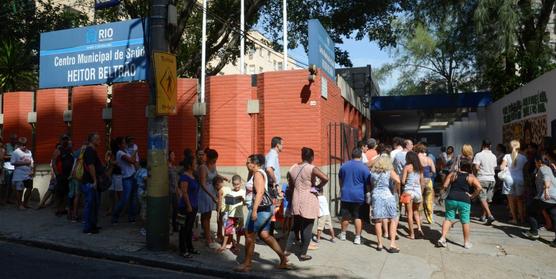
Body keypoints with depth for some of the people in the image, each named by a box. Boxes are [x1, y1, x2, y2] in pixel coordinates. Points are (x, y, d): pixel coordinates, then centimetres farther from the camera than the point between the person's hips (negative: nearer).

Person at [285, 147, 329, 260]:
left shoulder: (292, 168, 5)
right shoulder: (312, 168, -14)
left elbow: (291, 186, 12)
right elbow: (325, 178, -27)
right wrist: (317, 187, -12)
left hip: (296, 201, 6)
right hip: (308, 202, -6)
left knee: (295, 226, 19)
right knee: (307, 228, 5)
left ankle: (286, 250, 19)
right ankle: (303, 254, 11)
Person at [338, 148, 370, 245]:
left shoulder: (344, 166, 4)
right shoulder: (364, 167, -9)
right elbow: (368, 182, -5)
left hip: (346, 195, 3)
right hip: (358, 196, -3)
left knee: (345, 216, 13)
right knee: (358, 217, 4)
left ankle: (343, 234, 27)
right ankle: (357, 238, 8)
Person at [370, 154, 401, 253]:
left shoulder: (372, 172, 8)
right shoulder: (389, 171, -1)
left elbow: (371, 183, 7)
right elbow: (397, 181, -16)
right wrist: (398, 189, 0)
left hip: (376, 196, 3)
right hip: (387, 195, -3)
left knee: (378, 220, 8)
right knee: (393, 220, 7)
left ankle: (379, 244, 12)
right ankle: (392, 244, 2)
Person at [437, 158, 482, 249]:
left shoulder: (452, 174, 5)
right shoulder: (471, 177, 4)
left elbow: (444, 186, -1)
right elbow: (479, 187, -12)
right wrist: (472, 195, -1)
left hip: (451, 199, 1)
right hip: (464, 201, -1)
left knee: (448, 218, 10)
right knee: (465, 221, 10)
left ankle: (443, 238, -1)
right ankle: (466, 242, 19)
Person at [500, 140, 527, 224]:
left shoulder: (507, 156, -6)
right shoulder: (523, 157, -2)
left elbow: (502, 167, -12)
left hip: (509, 179, -2)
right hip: (520, 179, 2)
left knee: (511, 200, 6)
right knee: (520, 200, 14)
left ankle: (514, 219, 8)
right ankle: (521, 218, 19)